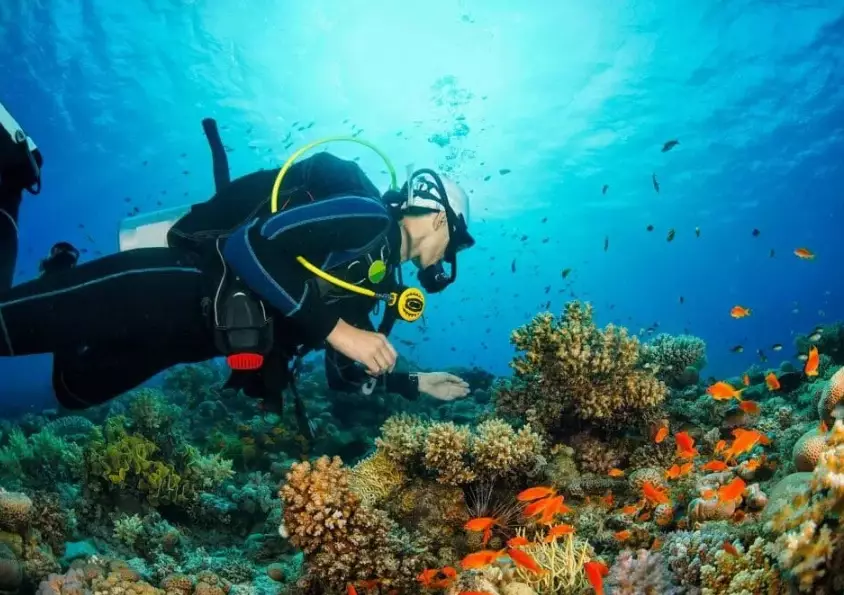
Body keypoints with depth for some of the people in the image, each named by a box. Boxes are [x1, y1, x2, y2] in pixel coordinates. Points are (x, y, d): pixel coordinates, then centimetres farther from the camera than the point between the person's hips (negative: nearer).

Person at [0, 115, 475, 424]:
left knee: (76, 386, 15)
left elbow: (346, 374, 24)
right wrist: (336, 330, -23)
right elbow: (251, 245, -24)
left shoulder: (370, 283, 18)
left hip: (200, 324, 9)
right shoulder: (366, 217, -11)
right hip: (178, 288, -9)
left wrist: (418, 384, 25)